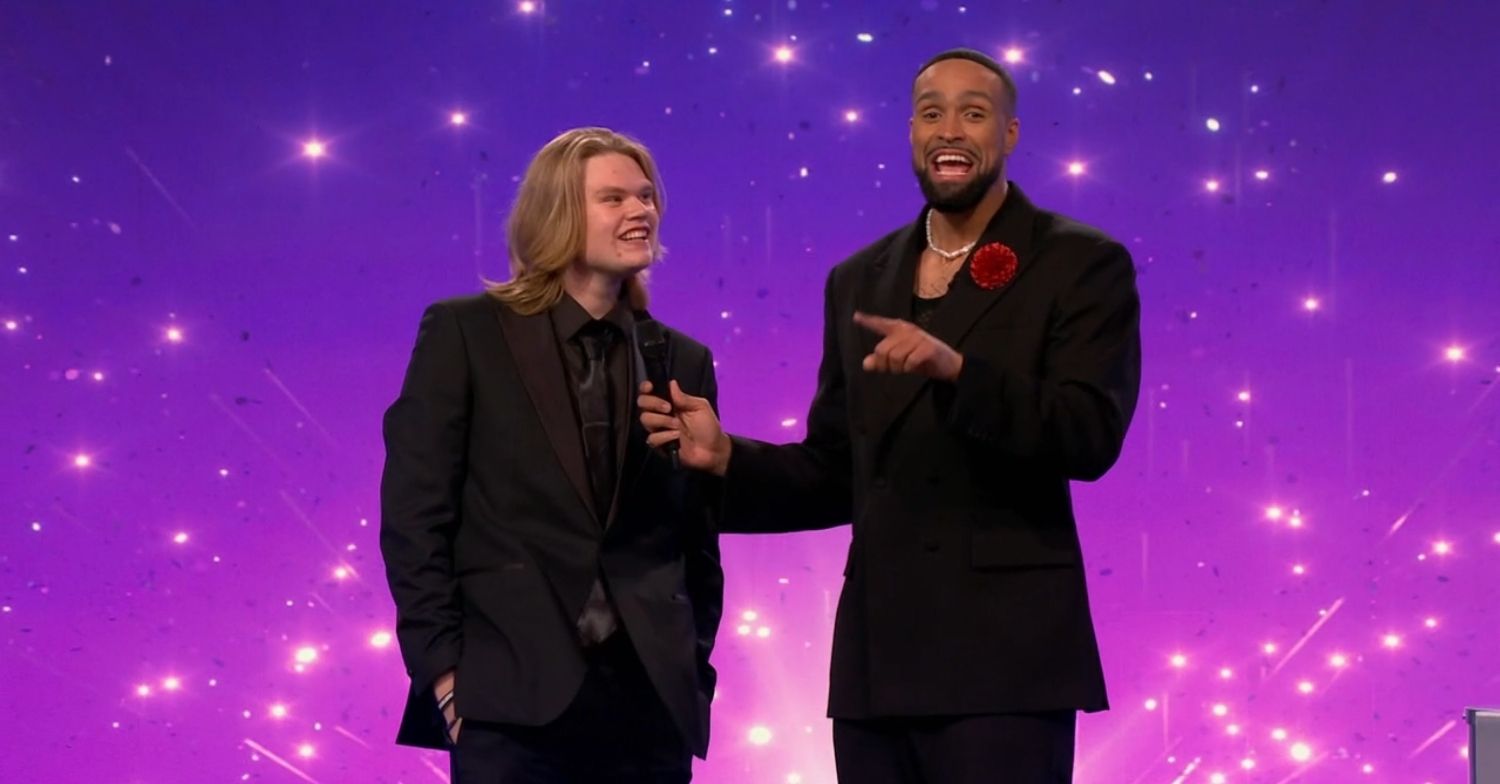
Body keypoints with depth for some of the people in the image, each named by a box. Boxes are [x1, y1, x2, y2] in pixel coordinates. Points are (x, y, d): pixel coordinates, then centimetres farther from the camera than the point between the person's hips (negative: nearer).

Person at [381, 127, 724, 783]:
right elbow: (414, 513, -1)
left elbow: (698, 538, 16)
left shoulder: (684, 362, 14)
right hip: (514, 696, -3)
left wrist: (693, 675, 7)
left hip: (650, 701, 3)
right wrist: (443, 670, -8)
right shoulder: (465, 332, 4)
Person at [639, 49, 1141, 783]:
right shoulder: (858, 281, 16)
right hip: (877, 660, 5)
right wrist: (726, 458, 0)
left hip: (1003, 653, -5)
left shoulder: (1082, 265, 0)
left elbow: (1091, 436, -12)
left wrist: (956, 369, -25)